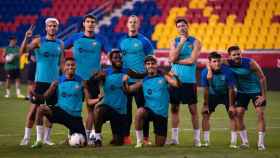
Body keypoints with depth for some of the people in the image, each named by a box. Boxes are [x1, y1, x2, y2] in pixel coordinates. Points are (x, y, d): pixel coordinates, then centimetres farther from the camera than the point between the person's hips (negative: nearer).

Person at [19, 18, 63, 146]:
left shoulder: (60, 44, 8)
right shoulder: (39, 41, -3)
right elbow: (23, 50, -17)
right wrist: (26, 38, -32)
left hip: (54, 81, 4)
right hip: (40, 80, -4)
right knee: (34, 108, -3)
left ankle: (47, 138, 14)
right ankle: (26, 137, 3)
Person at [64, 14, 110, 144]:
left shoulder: (100, 40, 3)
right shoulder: (75, 38, 3)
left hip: (93, 78, 0)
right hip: (76, 77, 0)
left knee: (91, 107, 5)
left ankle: (88, 135, 13)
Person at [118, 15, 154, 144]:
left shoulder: (144, 41, 0)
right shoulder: (122, 41, 11)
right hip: (125, 80, 4)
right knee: (126, 109, 7)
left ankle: (145, 137, 1)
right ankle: (126, 136, 13)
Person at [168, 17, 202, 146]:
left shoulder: (195, 42, 0)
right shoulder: (174, 42, 10)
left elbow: (192, 60, -12)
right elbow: (172, 58, -6)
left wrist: (176, 61, -6)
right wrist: (181, 44, -9)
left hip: (189, 81, -3)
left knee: (193, 109, -1)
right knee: (174, 108, 5)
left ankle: (197, 138, 5)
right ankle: (174, 137, 12)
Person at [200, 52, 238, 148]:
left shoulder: (227, 71, -28)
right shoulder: (205, 72, -23)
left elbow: (231, 89, -20)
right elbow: (206, 90, -13)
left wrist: (231, 105, -19)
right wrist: (206, 105, -11)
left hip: (226, 94, -2)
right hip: (213, 94, 2)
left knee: (232, 114, -13)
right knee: (205, 114, -8)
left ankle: (233, 142, -6)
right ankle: (206, 141, 3)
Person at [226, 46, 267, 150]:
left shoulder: (250, 63, -24)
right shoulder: (229, 63, -17)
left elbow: (262, 78, -16)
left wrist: (263, 96, -18)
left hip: (256, 91, -3)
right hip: (242, 92, 3)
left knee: (261, 114, -11)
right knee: (238, 114, -9)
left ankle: (261, 143, -4)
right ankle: (245, 142, 3)